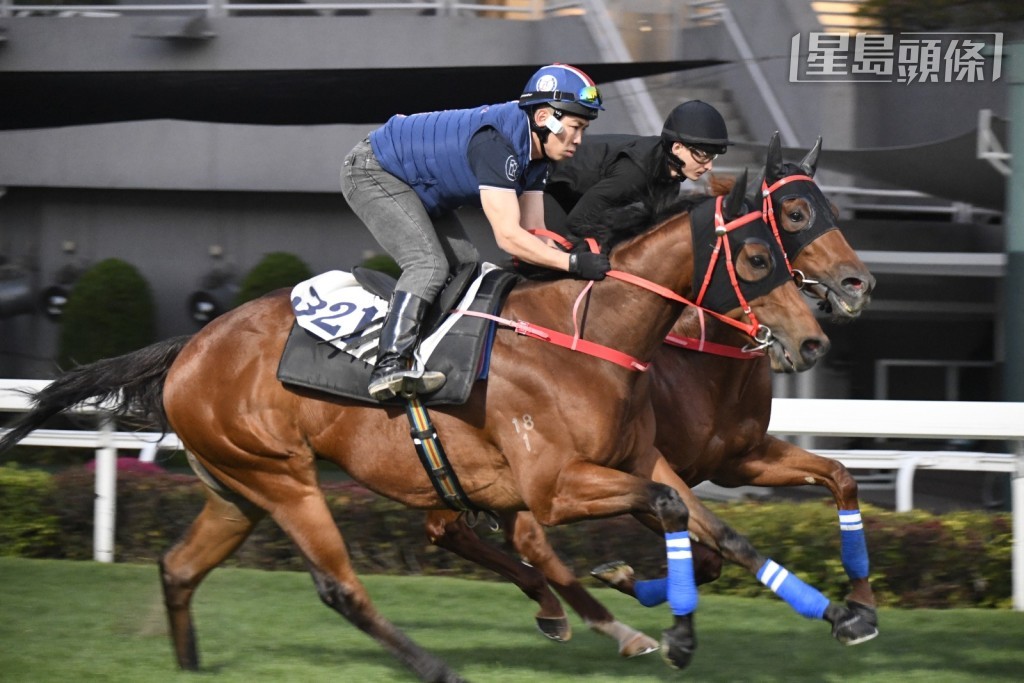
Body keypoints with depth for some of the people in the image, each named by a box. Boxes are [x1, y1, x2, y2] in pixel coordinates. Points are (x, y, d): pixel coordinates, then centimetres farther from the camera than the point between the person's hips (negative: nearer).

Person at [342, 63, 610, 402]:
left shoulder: (536, 149, -3)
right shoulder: (497, 142, -34)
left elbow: (533, 234, -2)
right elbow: (508, 236, -37)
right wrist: (574, 263, -38)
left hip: (417, 189, 11)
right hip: (372, 172, -11)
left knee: (467, 267, 6)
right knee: (429, 264, -25)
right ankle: (390, 365, -34)